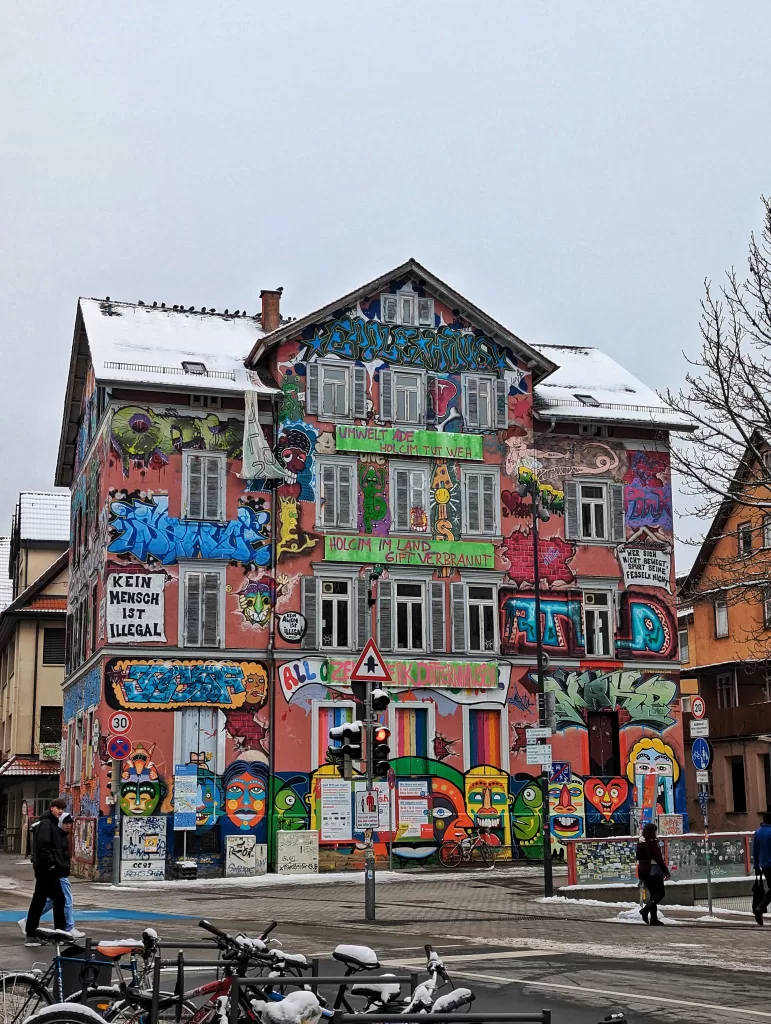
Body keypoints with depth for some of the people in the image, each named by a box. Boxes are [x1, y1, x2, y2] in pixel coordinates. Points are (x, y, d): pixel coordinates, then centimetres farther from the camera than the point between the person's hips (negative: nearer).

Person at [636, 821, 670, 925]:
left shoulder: (640, 843, 9)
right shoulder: (653, 842, -14)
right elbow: (659, 859, -16)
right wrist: (666, 872, -11)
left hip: (642, 870, 8)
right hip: (653, 870, -8)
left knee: (653, 893, 15)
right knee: (660, 893, 1)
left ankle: (654, 918, 10)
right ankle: (646, 910, -20)